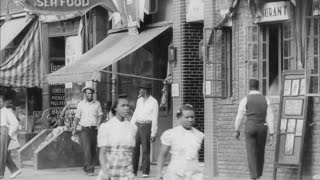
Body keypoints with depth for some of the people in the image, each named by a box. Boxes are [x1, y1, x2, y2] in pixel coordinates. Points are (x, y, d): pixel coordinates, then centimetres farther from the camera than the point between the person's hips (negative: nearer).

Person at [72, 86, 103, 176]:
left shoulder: (97, 103, 7)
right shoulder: (81, 104, 6)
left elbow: (100, 115, 7)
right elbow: (77, 117, 11)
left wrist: (98, 124, -10)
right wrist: (74, 129, 6)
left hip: (94, 129, 2)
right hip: (84, 129, -2)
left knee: (93, 149, 6)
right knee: (87, 148, -15)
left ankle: (86, 168, 23)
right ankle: (89, 169, -19)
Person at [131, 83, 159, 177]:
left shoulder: (153, 102, -4)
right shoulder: (139, 101, 15)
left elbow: (154, 119, -6)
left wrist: (153, 133, -10)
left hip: (146, 126, -5)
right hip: (137, 125, 5)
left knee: (145, 149, -4)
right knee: (134, 148, 1)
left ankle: (145, 172, 0)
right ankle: (133, 170, 7)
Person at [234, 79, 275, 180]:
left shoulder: (245, 100, -8)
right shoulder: (265, 100, 0)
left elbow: (239, 117, -2)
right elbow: (270, 118, -4)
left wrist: (237, 131, 13)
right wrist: (271, 135, -2)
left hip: (250, 128, -3)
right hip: (262, 129, 3)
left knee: (251, 155, -2)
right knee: (260, 153, 18)